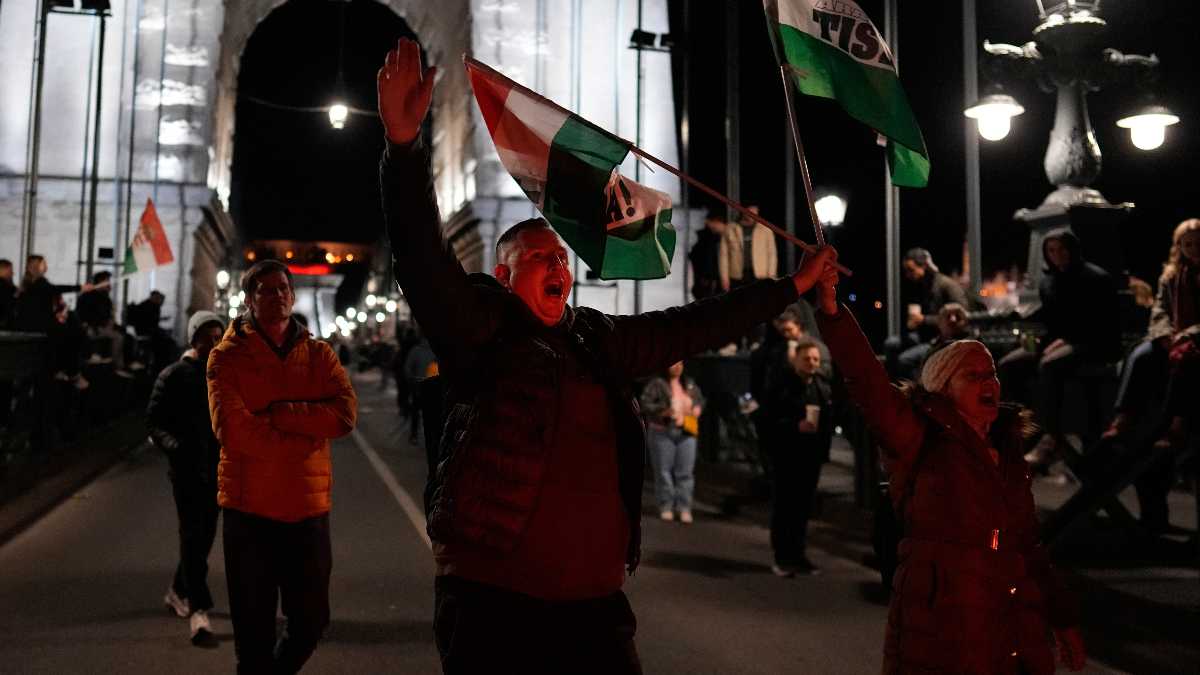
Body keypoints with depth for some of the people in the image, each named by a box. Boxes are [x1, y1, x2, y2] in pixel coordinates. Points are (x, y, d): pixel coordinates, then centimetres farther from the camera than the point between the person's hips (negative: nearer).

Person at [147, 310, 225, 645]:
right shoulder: (173, 376, -2)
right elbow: (154, 421, -4)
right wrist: (173, 445, -22)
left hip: (218, 468, 5)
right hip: (186, 467, -5)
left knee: (205, 535, 14)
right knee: (193, 536, -10)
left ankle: (178, 592, 35)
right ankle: (198, 610, -11)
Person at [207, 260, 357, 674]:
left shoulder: (319, 355, 5)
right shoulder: (227, 357, -3)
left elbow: (345, 414, -10)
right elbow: (231, 428, -17)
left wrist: (277, 414, -17)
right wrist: (307, 436, -14)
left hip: (308, 508, 3)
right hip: (250, 509, -3)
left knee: (311, 623, 13)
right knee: (254, 632, 10)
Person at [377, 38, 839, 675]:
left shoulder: (599, 339, 12)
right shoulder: (480, 326, -3)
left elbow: (690, 326, 20)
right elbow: (423, 257, -17)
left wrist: (791, 286, 26)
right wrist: (404, 145, -31)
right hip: (492, 599, -5)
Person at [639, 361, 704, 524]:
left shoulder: (689, 384, 12)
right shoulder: (657, 384, -6)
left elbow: (700, 399, 27)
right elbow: (644, 404, -12)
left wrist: (697, 408, 6)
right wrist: (663, 411, -23)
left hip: (687, 432, 4)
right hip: (662, 432, -4)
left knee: (685, 472, 2)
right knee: (663, 471, 1)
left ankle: (684, 508, 8)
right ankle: (666, 507, 11)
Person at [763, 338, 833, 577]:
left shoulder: (823, 386, 7)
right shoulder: (781, 384, -7)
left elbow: (830, 420, 9)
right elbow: (768, 416, -11)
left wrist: (824, 448, 1)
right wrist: (795, 425, -21)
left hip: (812, 455, 4)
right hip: (786, 455, -4)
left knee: (804, 506, 10)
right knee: (783, 506, 2)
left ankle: (799, 556, 21)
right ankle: (782, 559, 10)